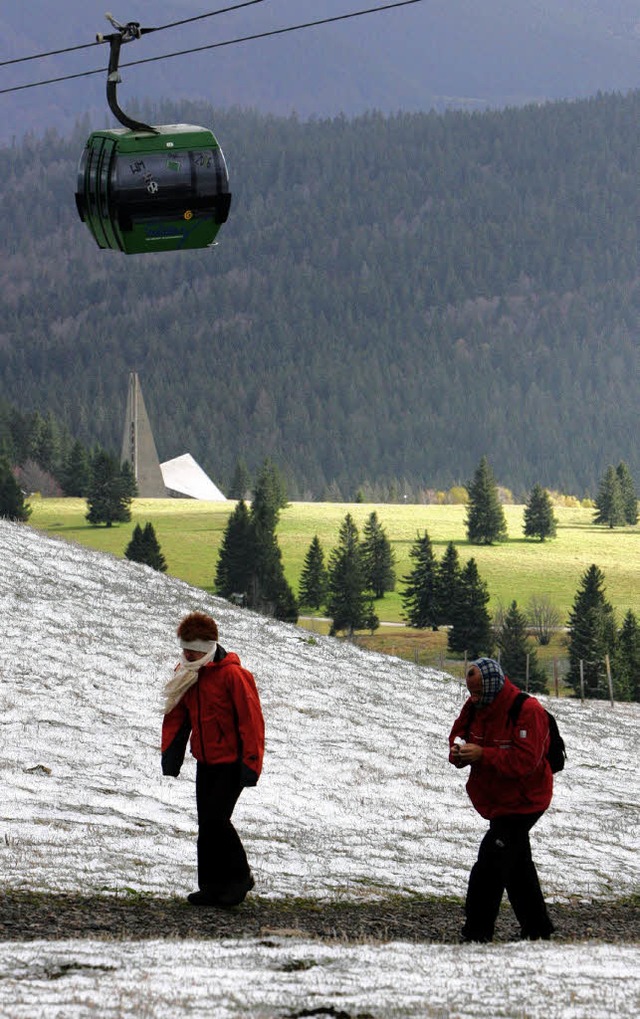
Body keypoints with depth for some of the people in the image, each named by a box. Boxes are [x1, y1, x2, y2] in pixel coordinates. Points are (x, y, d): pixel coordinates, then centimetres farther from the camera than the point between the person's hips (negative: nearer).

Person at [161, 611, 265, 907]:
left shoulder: (232, 675, -16)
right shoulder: (186, 674, 6)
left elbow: (250, 719, -16)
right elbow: (176, 716, 14)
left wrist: (250, 763, -18)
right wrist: (170, 755, 6)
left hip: (232, 762, -7)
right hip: (206, 761, 7)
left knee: (215, 819, -13)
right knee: (207, 824, 7)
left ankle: (239, 877, 3)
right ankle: (212, 886, 13)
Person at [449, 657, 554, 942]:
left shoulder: (527, 711, -24)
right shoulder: (475, 706, 0)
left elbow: (525, 761, -30)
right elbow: (459, 733, 13)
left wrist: (482, 755, -33)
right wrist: (458, 751, -11)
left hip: (522, 802, -9)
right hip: (495, 799, 9)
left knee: (490, 867, -16)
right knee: (518, 868, 19)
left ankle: (476, 935, -14)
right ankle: (537, 929, 33)